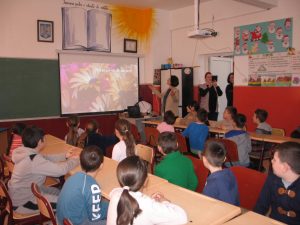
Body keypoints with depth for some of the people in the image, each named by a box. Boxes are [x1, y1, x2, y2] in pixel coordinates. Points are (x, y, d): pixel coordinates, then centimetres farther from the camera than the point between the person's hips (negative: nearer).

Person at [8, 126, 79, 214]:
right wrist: (75, 160, -11)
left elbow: (46, 159, 11)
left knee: (58, 192, 17)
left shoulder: (26, 153, -5)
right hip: (22, 202, -9)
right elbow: (61, 170, -29)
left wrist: (65, 156, 9)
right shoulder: (33, 160, -32)